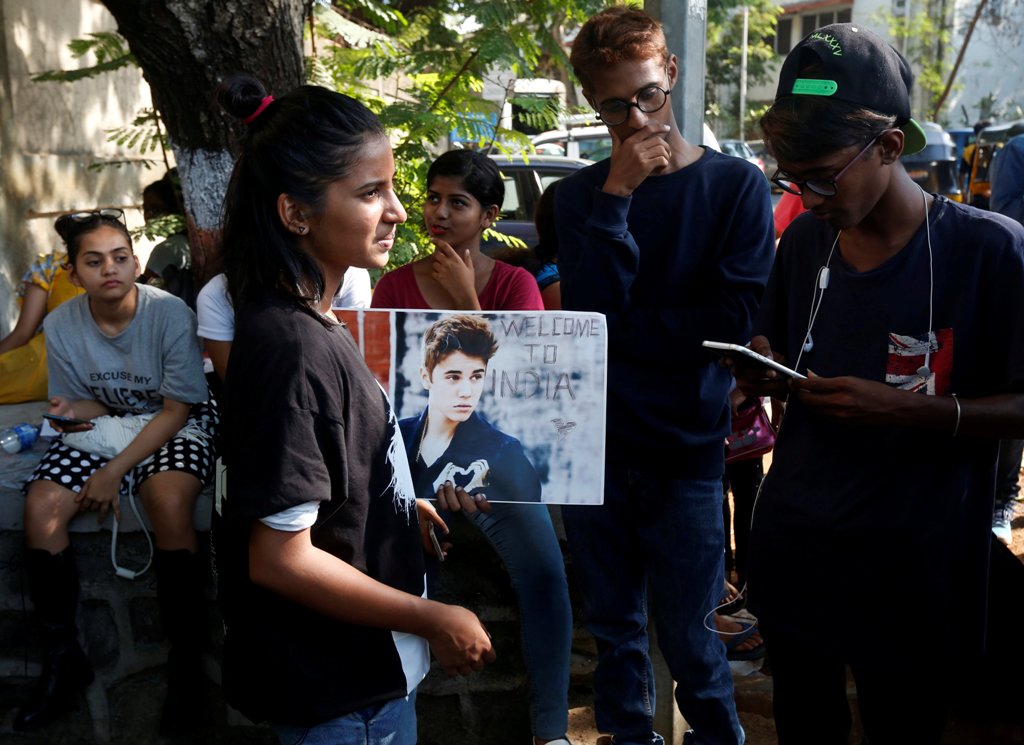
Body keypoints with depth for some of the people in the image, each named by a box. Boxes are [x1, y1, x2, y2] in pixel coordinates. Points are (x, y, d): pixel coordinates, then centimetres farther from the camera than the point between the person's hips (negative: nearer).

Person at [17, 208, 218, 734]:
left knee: (170, 499, -34)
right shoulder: (61, 325, -8)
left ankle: (186, 661, -22)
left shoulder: (171, 315, -20)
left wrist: (116, 471, -22)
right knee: (41, 505, -20)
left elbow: (175, 410, -15)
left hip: (172, 424, -4)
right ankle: (63, 658, -5)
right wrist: (73, 411, -21)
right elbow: (86, 403, 5)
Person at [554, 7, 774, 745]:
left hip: (686, 449, -2)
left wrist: (616, 327, -9)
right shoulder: (580, 195, 4)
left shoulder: (736, 184, -3)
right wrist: (615, 197, -15)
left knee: (687, 634, 4)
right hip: (593, 443, 3)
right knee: (615, 628, 14)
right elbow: (590, 307, -10)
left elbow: (731, 319, -12)